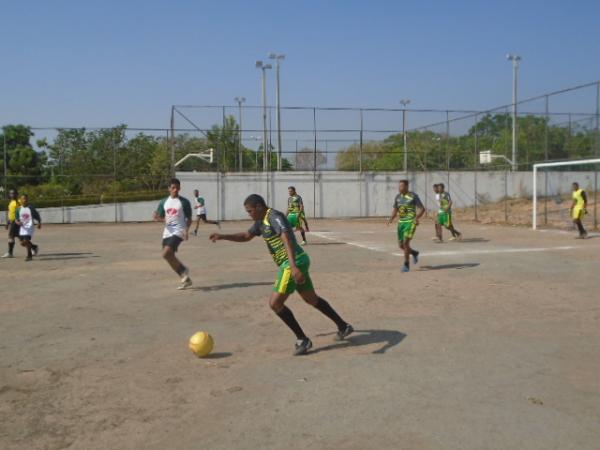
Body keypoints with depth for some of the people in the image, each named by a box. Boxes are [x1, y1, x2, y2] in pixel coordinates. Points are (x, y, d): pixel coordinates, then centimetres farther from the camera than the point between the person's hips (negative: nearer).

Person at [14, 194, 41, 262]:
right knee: (23, 243, 6)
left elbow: (37, 216, 5)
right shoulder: (19, 209, 3)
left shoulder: (31, 208, -6)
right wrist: (17, 222, -16)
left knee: (26, 241, -18)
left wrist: (39, 223, 8)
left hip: (30, 227, -5)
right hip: (22, 227, 5)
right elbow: (16, 219, 5)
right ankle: (34, 247, 34)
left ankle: (29, 255, -2)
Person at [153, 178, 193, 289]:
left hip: (178, 231, -6)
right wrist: (157, 217, -7)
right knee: (170, 256, 6)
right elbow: (161, 217, 18)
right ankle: (185, 279, 19)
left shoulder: (184, 202, -3)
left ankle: (183, 270, -3)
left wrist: (187, 230, -15)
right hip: (167, 232, 6)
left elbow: (189, 218, 1)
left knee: (166, 253, -23)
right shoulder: (164, 202, 10)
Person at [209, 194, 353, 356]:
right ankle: (343, 326, 34)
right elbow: (246, 236, 29)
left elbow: (287, 240, -28)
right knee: (311, 299, 22)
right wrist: (222, 236, 19)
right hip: (299, 262, 10)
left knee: (275, 303, -10)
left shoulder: (275, 217, -15)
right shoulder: (261, 221, 16)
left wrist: (294, 267, -39)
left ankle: (302, 340, -2)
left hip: (293, 263, -10)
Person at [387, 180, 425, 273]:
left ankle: (406, 264, -4)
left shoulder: (413, 196, -8)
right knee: (401, 245, 6)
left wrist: (417, 218, -25)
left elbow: (422, 209, -7)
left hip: (410, 222, -6)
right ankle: (414, 253, 36)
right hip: (401, 222, 6)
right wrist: (392, 218, -3)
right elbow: (395, 209, 17)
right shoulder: (398, 197, 9)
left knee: (405, 242, -16)